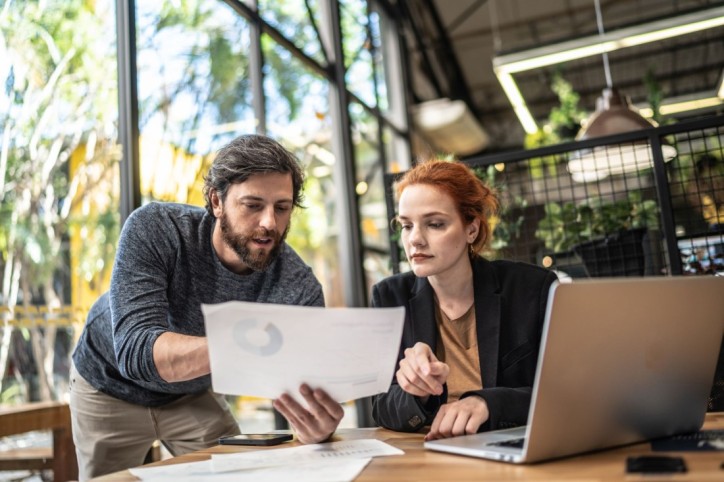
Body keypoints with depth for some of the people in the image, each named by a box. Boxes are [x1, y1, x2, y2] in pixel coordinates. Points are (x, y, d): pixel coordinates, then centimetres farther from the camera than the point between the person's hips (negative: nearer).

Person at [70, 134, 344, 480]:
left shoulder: (299, 287, -27)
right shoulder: (154, 229, -32)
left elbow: (310, 395, -32)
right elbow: (135, 349, -42)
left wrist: (317, 425, -57)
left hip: (192, 394, 2)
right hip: (112, 386, -1)